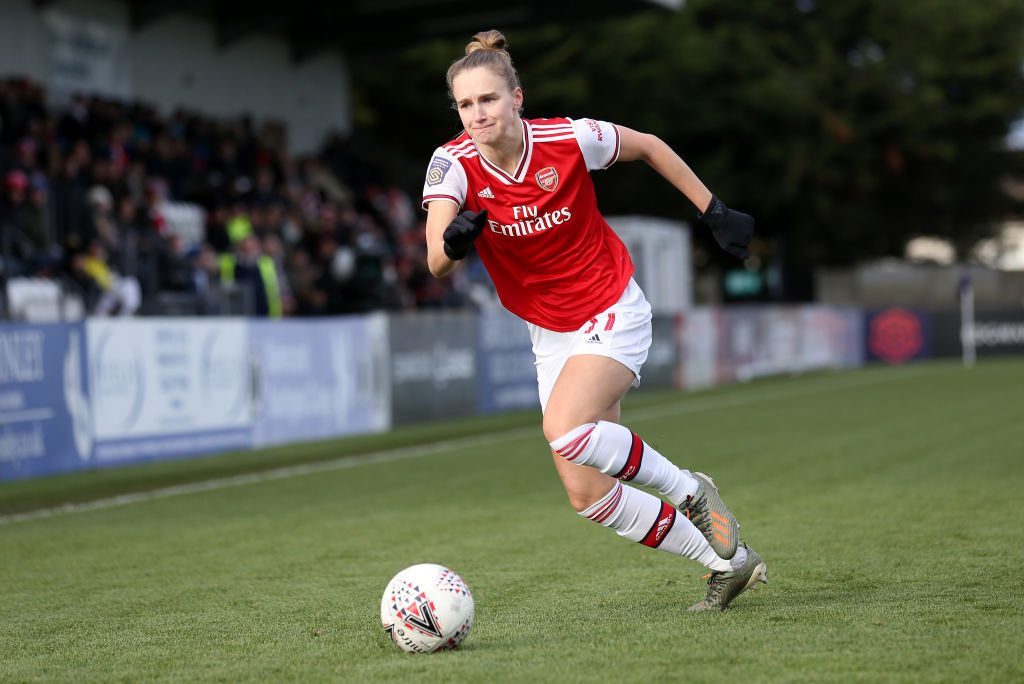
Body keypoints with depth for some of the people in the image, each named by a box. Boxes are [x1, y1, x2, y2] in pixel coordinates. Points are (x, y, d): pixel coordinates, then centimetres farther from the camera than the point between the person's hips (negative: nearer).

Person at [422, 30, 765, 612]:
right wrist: (453, 241, -51)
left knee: (565, 430, -31)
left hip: (613, 315, -4)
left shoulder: (569, 139, -18)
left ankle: (691, 491, -6)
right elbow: (437, 263, -28)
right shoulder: (454, 164, -15)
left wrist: (715, 212, 4)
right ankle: (729, 563, 17)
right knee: (587, 495, 1)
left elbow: (650, 147, 2)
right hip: (550, 336, 4)